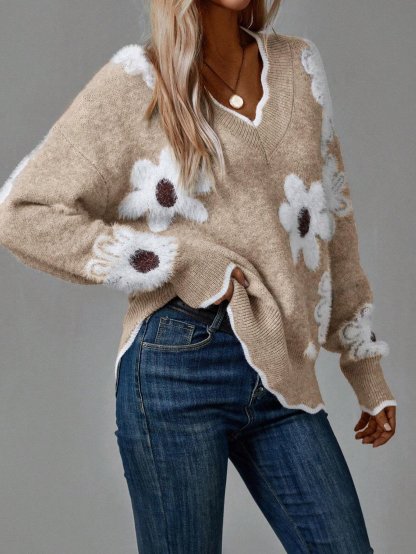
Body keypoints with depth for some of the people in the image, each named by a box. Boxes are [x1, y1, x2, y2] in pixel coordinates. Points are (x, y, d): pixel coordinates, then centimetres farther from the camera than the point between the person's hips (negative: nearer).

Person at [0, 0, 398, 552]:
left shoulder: (300, 65, 11)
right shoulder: (137, 82, -3)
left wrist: (368, 372, 17)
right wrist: (185, 262, -11)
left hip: (283, 375, 4)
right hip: (179, 366, -4)